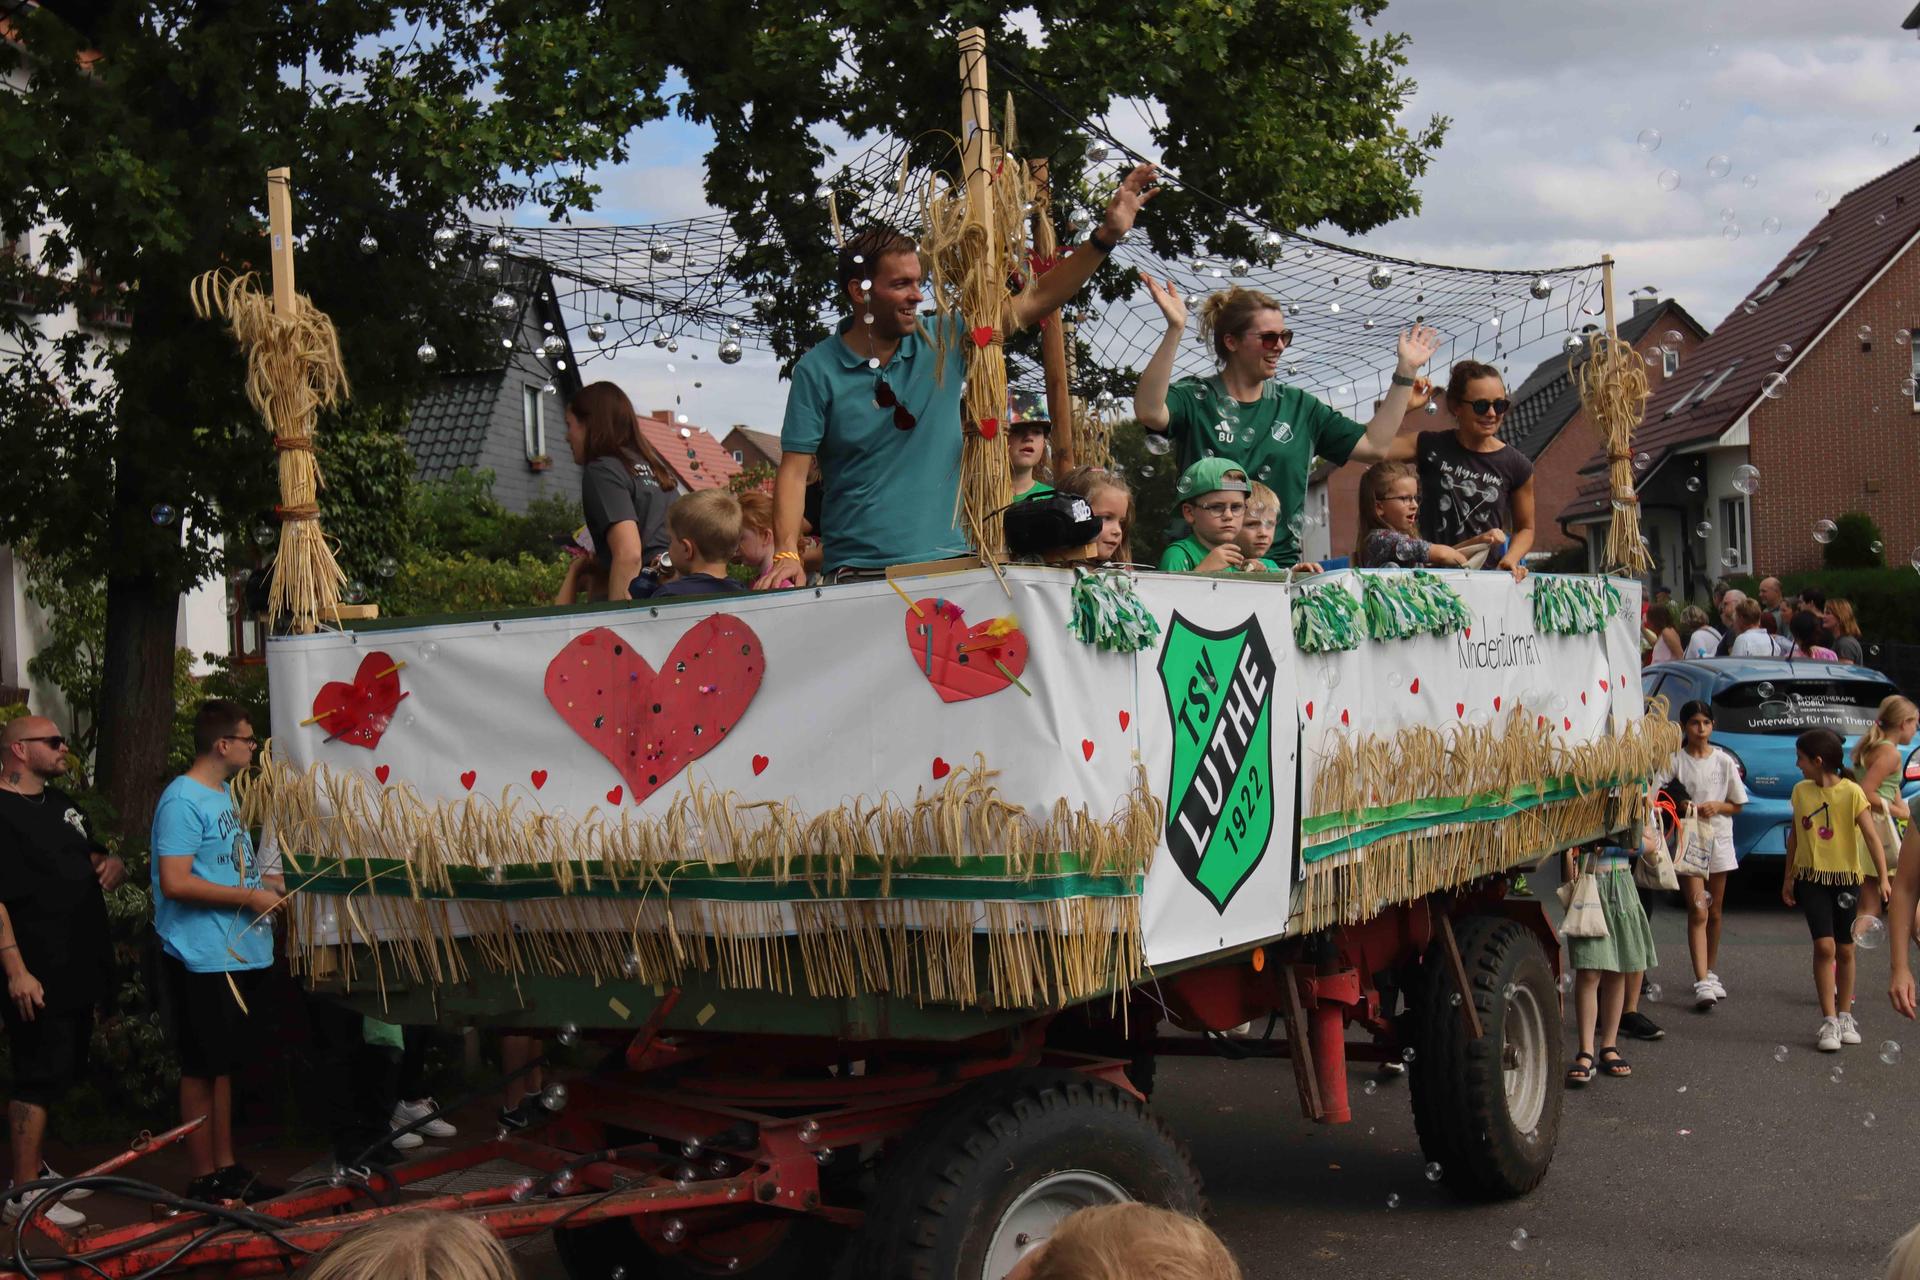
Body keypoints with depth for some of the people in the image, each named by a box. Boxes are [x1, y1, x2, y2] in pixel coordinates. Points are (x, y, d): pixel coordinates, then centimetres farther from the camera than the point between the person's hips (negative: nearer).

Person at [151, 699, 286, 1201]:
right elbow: (175, 882, -23)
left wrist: (264, 884, 11)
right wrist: (249, 896, -18)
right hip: (203, 957, -10)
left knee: (224, 1064, 16)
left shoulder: (222, 793, 14)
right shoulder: (183, 800, -16)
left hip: (237, 952, 10)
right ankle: (205, 1179, 9)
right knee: (202, 1069, 0)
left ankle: (227, 1168, 25)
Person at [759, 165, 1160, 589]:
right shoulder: (819, 370, -3)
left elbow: (1037, 300, 7)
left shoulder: (943, 343, 5)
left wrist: (1106, 235, -1)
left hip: (948, 564, 3)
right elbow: (794, 469, -6)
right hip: (859, 575, -3)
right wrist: (787, 554, -20)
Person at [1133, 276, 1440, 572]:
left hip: (1280, 562, 4)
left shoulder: (1297, 406, 16)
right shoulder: (1196, 399, 3)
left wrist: (1406, 371, 11)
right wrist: (1175, 331, -29)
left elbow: (1375, 445, 14)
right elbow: (1149, 412, -20)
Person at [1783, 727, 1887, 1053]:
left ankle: (1845, 1017, 24)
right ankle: (1829, 1022, -8)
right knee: (1824, 946, -11)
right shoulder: (1801, 790, 2)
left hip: (1845, 878, -1)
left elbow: (1871, 836, -13)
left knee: (1845, 950, 8)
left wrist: (1884, 878, -20)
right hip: (1811, 878, 1)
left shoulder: (1851, 792, -9)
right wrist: (1788, 877, 15)